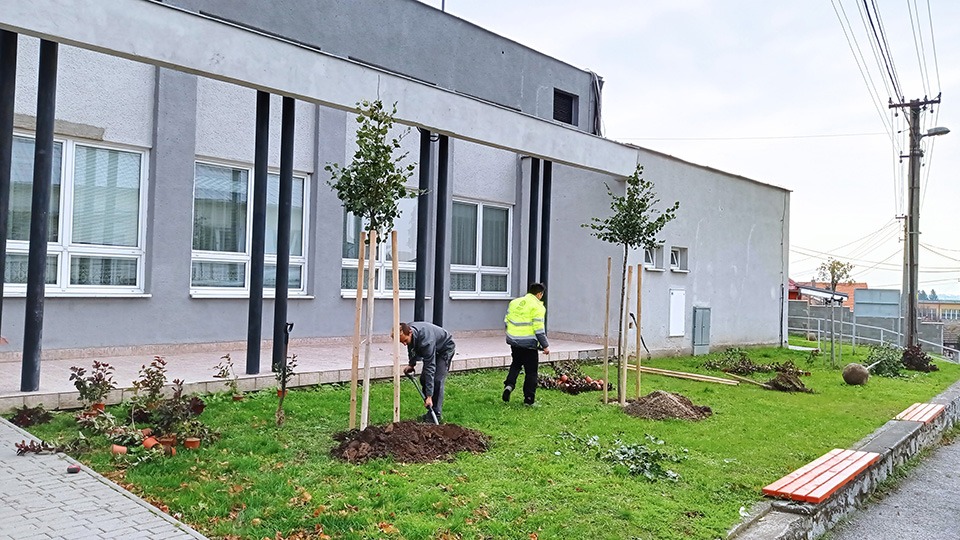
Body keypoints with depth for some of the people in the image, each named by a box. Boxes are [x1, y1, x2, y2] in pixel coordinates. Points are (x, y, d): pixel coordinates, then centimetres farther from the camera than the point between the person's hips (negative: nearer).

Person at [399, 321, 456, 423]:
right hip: (433, 349, 8)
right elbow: (413, 348, 7)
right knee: (423, 379, 1)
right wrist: (412, 364, -6)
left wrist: (429, 396, -41)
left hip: (446, 348, -8)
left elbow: (430, 367, -41)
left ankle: (437, 414, -9)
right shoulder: (406, 332, -20)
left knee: (437, 380, -18)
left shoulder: (425, 340, -43)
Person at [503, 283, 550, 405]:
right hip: (529, 343, -5)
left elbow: (506, 321, 13)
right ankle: (529, 398, 8)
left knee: (516, 364, 25)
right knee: (531, 371, 6)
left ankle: (509, 384, 4)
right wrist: (545, 346, -8)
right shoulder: (537, 307, -10)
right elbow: (539, 328, -15)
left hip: (513, 341, 6)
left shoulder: (514, 302, 9)